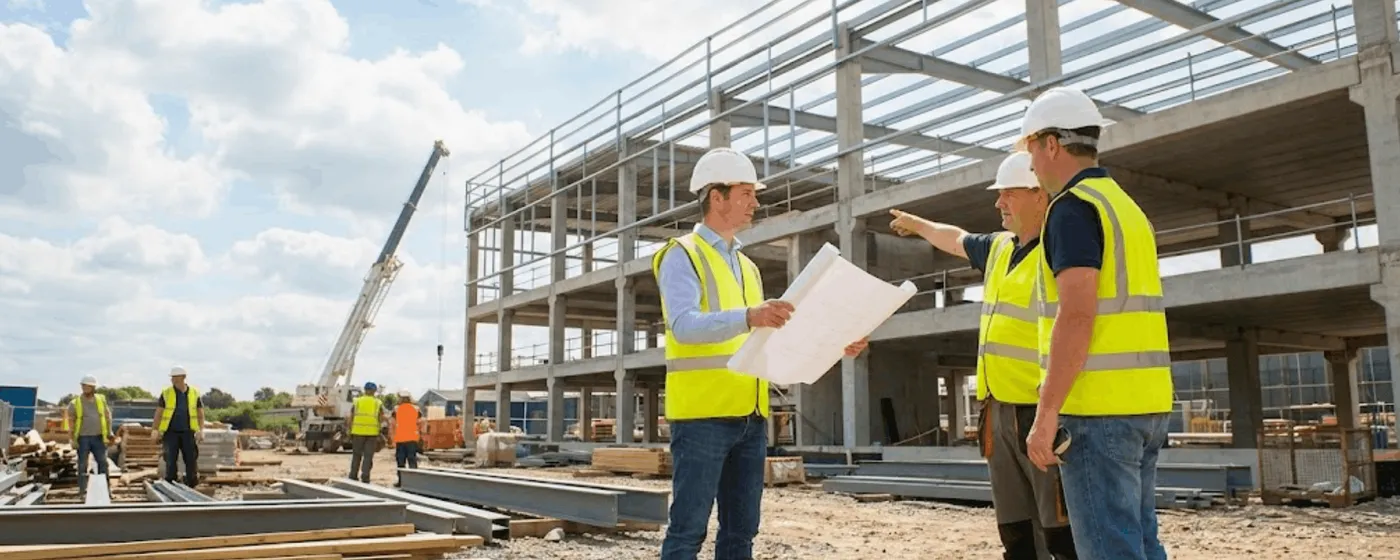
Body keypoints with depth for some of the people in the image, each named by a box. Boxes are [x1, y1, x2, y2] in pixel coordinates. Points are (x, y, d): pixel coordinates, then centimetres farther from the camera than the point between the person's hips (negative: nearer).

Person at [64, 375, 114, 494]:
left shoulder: (101, 400, 6)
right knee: (82, 464, 4)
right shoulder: (75, 403, -2)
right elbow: (70, 420, 2)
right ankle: (82, 488, 11)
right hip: (83, 438, -2)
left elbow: (107, 415, 13)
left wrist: (109, 432, 8)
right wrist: (73, 436, -5)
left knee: (103, 462, 5)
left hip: (98, 437, 2)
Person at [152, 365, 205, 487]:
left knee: (192, 460, -3)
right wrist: (156, 431, -5)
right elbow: (158, 413, 2)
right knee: (171, 461, -3)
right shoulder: (166, 393, 0)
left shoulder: (194, 393, 2)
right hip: (171, 432, -1)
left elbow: (200, 414, 5)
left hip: (187, 433, 1)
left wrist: (201, 431, -6)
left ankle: (191, 485, 6)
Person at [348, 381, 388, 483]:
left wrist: (350, 432, 8)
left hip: (358, 432, 1)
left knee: (356, 455, 12)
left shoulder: (357, 401, 5)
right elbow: (381, 419, -3)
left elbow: (351, 418, 3)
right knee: (368, 456, 1)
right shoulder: (378, 403, 3)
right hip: (372, 433, -1)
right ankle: (365, 478, -5)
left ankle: (353, 477, 15)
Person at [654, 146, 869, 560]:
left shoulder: (746, 266, 20)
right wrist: (748, 316, -37)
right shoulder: (682, 255, -3)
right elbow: (684, 324, -21)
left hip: (750, 417, 8)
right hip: (702, 415, -7)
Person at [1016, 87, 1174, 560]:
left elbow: (1077, 316, -19)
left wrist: (1046, 414, -18)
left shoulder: (1073, 206, -9)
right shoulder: (1125, 205, 19)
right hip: (1143, 402, 9)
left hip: (1097, 406, -9)